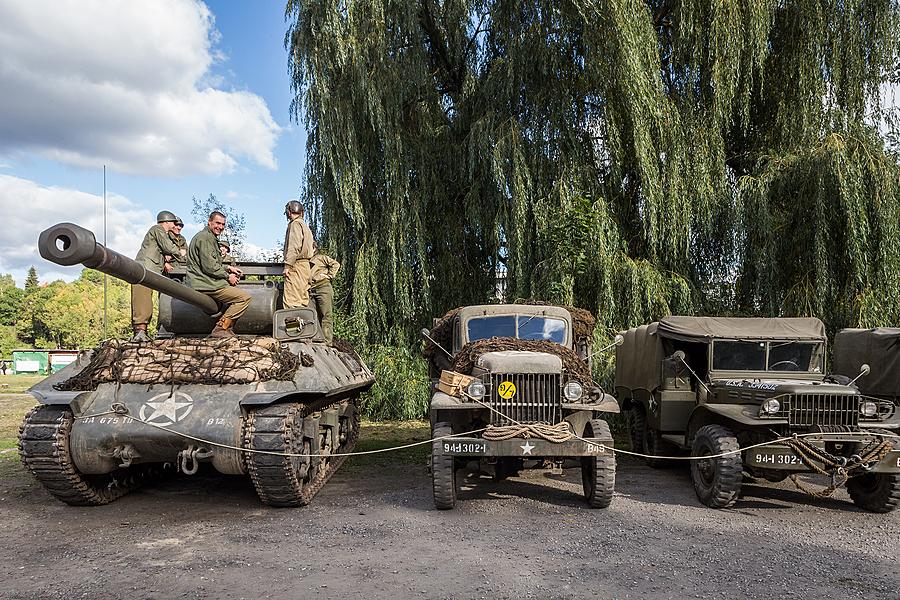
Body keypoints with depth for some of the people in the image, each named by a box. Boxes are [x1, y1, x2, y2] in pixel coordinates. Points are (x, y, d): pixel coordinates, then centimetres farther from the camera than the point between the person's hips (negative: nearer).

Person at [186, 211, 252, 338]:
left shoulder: (211, 238, 23)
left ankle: (226, 327, 15)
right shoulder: (205, 238, -11)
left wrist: (227, 268, 14)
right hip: (204, 286, -11)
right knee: (245, 298, -15)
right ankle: (220, 329, -13)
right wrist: (227, 276, -9)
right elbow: (209, 267, -19)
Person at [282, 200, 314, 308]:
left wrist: (287, 265, -19)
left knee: (292, 301, -14)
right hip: (305, 264, 10)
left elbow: (294, 246, -17)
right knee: (303, 300, 8)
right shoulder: (304, 225, 24)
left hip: (296, 265, -10)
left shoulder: (295, 224, -5)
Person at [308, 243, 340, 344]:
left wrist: (329, 275, -2)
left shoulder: (321, 257, 11)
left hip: (323, 288, -5)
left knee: (326, 315, -8)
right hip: (310, 291, 6)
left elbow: (336, 264, 4)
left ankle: (327, 341, -13)